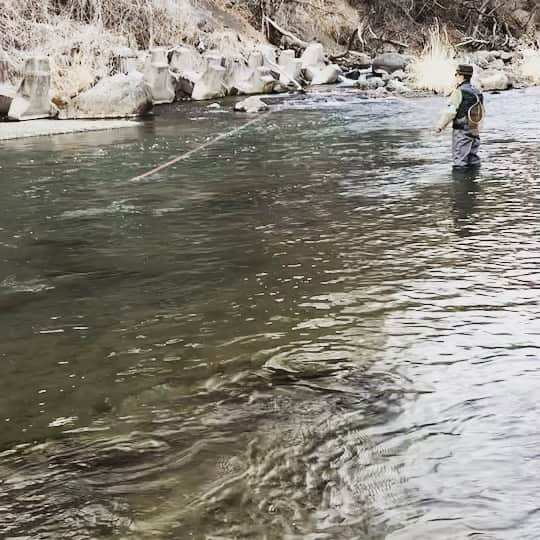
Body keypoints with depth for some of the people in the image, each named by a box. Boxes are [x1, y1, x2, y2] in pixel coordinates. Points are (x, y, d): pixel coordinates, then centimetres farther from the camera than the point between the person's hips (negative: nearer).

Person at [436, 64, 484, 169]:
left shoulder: (459, 92, -14)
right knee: (474, 161, 13)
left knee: (459, 164, -2)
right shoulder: (477, 92, 8)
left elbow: (450, 112, -16)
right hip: (475, 132, 7)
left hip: (461, 132, -7)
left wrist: (440, 126, -5)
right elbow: (481, 112, 12)